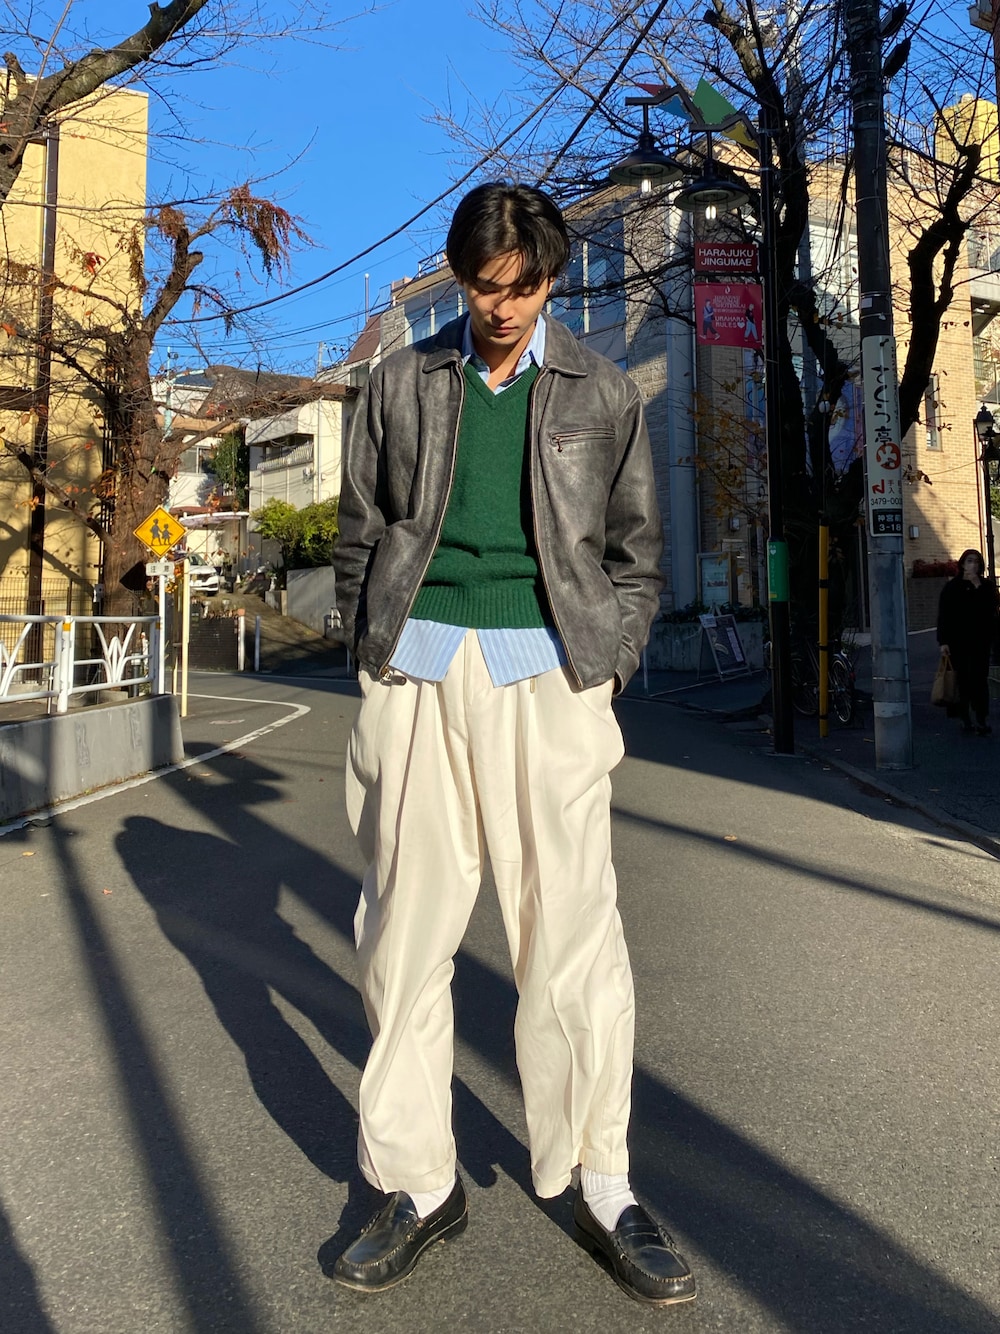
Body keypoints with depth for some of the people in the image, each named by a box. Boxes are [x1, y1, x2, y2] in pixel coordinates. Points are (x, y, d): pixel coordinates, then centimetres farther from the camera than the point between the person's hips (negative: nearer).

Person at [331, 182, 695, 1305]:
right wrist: (377, 658, 4)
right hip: (416, 672, 2)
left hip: (547, 671, -1)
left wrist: (600, 675, 2)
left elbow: (636, 549, 12)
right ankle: (421, 1185, 20)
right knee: (404, 931, 3)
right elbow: (360, 530, 14)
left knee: (573, 936, -1)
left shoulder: (600, 393, 12)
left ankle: (601, 1190, 18)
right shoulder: (401, 383, 13)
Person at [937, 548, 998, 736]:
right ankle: (965, 719, 11)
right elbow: (943, 615, 0)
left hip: (981, 640, 0)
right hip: (958, 641, 0)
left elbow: (991, 608, -10)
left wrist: (978, 587, -14)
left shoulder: (987, 586, 6)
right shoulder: (952, 587, 4)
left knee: (980, 679, -3)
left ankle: (981, 720, -3)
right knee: (962, 680, 3)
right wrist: (943, 641, -7)